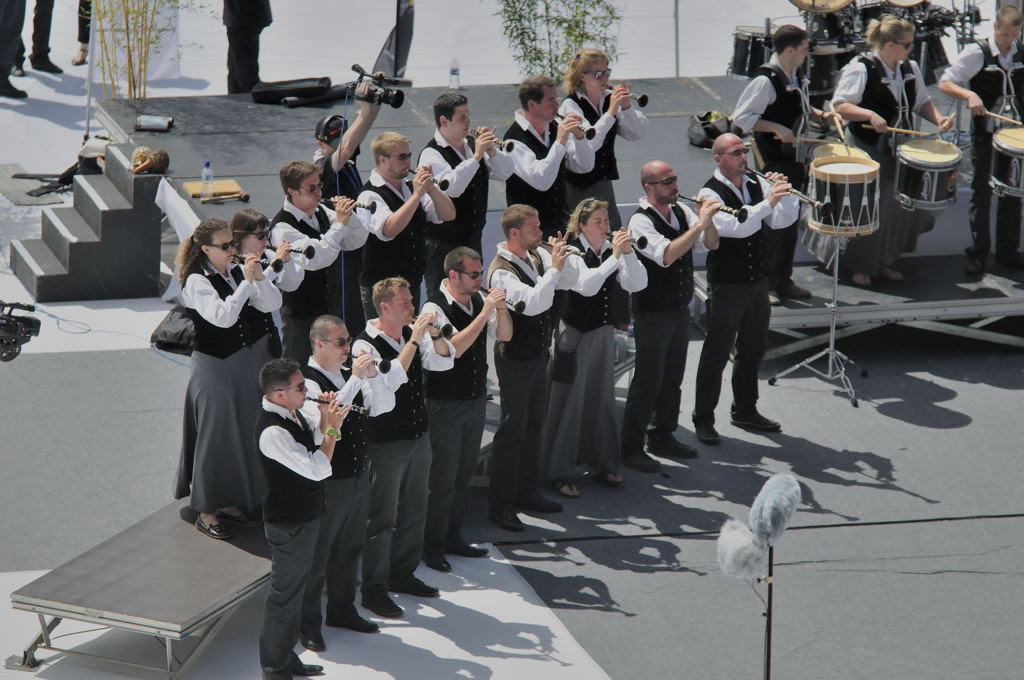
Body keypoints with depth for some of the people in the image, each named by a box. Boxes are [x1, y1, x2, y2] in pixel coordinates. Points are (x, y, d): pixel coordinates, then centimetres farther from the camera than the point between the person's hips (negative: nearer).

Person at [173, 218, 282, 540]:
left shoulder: (237, 271, 3)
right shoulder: (197, 281, -14)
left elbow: (272, 304, -2)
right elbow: (222, 317, -27)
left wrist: (259, 277, -17)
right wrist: (247, 282, -27)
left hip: (248, 365, 7)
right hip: (215, 369, -7)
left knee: (244, 434, 14)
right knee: (216, 438, 0)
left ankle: (230, 502, 29)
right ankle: (205, 511, 11)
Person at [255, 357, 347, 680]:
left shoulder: (291, 413, 0)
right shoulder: (272, 432, -29)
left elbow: (314, 436, 16)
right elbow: (318, 469, -28)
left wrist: (325, 417, -3)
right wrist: (332, 427, -20)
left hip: (305, 516, 10)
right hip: (289, 524, -10)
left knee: (295, 590, 20)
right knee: (284, 595, 2)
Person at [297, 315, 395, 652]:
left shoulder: (348, 373, 7)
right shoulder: (307, 381, -19)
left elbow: (385, 405, 3)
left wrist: (372, 374, -15)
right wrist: (355, 379, -34)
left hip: (358, 475, 8)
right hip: (326, 483, -8)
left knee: (350, 548, 21)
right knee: (316, 557, 3)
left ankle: (342, 610, 37)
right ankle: (307, 623, 15)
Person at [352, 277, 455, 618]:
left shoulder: (412, 333, 4)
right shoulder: (365, 345, -18)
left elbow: (444, 361, 3)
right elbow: (389, 381, -32)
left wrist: (434, 333, -15)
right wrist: (414, 340, -30)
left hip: (419, 437, 8)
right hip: (386, 445, -8)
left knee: (414, 511, 18)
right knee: (382, 517, 0)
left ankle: (402, 574, 33)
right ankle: (374, 589, 9)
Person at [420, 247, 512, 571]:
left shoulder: (479, 299, 2)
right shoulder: (435, 308, -19)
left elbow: (504, 335, 6)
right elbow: (454, 349, -29)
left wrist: (501, 308, -13)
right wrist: (485, 312, -29)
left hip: (476, 399, 7)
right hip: (446, 404, -7)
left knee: (464, 474, 16)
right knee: (443, 478, 0)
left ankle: (453, 537, 28)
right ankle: (432, 546, 12)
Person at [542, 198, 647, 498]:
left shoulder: (611, 250, 2)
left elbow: (638, 284, -5)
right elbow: (586, 286, -29)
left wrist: (627, 252, -18)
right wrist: (614, 256, -29)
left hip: (603, 334, 6)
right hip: (575, 335, -6)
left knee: (601, 399, 15)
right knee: (568, 403, -1)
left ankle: (603, 464, 28)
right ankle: (560, 473, 6)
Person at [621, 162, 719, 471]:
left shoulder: (682, 211, 4)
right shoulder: (640, 221, -18)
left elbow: (712, 244, 1)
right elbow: (666, 255, -32)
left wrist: (707, 222, -19)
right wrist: (700, 223, -32)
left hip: (680, 309, 7)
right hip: (653, 314, -7)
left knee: (673, 378, 16)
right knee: (647, 382, -3)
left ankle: (663, 437, 30)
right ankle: (631, 448, 5)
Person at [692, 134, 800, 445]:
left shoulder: (756, 183, 4)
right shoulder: (711, 194, -16)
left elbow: (781, 221, -1)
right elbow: (737, 227, -31)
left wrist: (785, 195, -18)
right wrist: (768, 202, -35)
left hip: (758, 280, 7)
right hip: (727, 286, -7)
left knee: (753, 349, 17)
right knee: (717, 353, 0)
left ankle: (745, 410, 32)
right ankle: (703, 419, 9)